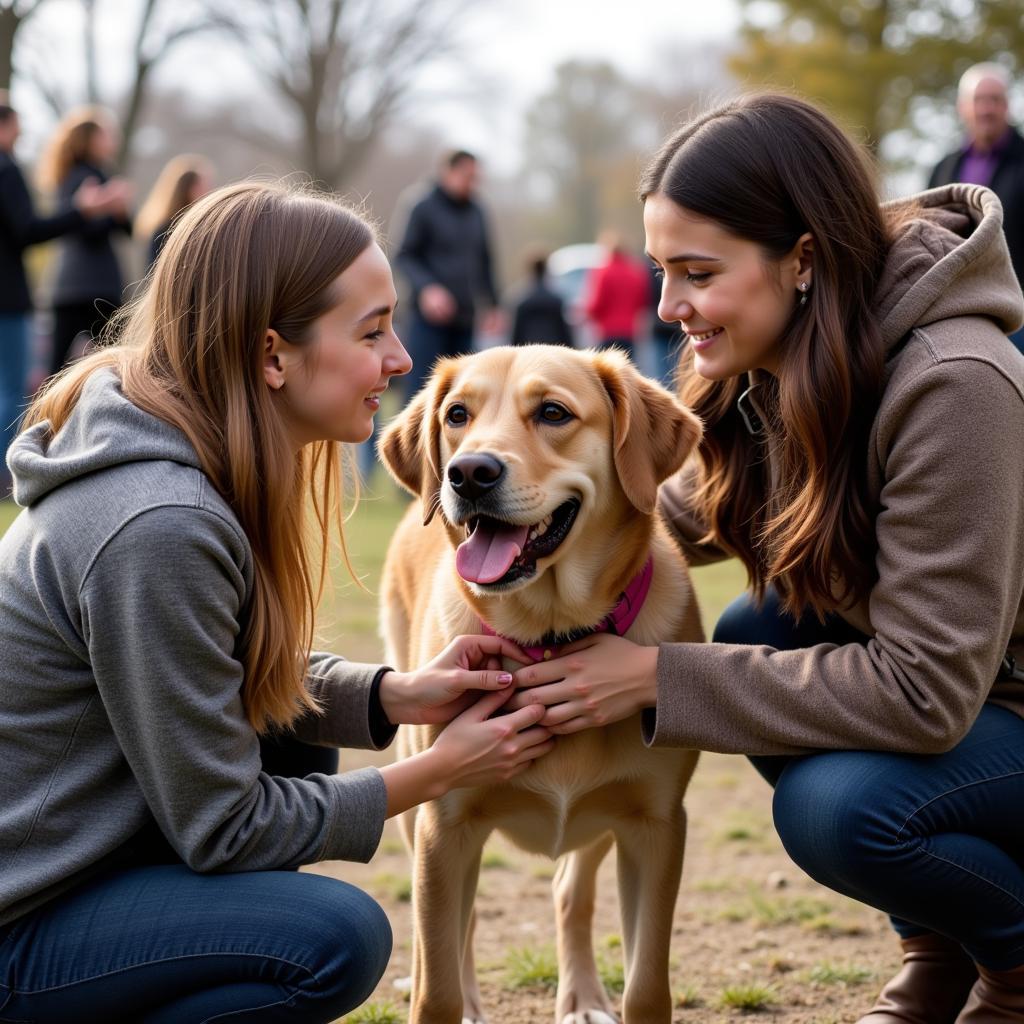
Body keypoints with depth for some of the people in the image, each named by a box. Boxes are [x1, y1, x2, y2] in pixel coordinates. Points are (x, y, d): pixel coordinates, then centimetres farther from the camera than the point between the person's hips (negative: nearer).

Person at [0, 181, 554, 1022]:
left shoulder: (194, 468, 1)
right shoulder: (157, 528, -27)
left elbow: (246, 671, 15)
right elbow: (219, 829, -20)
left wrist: (398, 694, -3)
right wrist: (439, 771, -10)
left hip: (75, 852, 10)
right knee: (337, 938, -20)